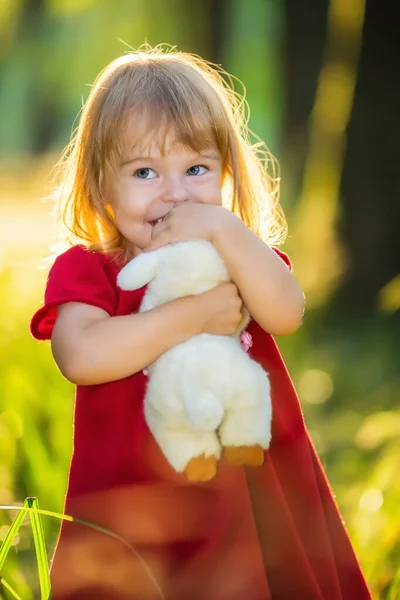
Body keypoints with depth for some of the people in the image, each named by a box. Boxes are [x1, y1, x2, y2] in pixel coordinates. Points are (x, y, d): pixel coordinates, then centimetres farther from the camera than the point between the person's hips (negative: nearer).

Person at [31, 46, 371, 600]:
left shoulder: (243, 255, 7)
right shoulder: (85, 269, -4)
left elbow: (285, 314, -14)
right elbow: (80, 356, -24)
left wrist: (224, 229, -24)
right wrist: (198, 315, -22)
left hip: (257, 501, 3)